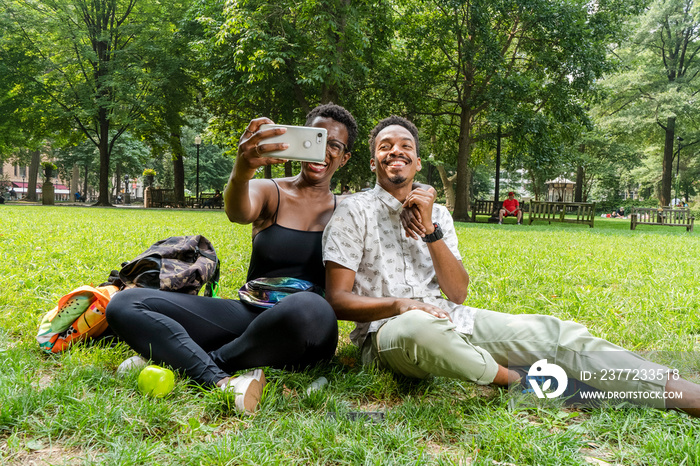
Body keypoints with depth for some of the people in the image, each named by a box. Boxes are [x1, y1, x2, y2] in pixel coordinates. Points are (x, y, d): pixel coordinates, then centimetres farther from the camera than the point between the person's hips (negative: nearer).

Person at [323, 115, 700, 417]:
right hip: (385, 330, -5)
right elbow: (337, 300, -8)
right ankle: (517, 380, -15)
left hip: (448, 319, 5)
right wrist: (398, 304, -24)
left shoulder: (436, 213, 12)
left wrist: (430, 229, -8)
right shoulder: (354, 212, -2)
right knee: (418, 327, -42)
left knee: (554, 332, -10)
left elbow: (458, 294, 3)